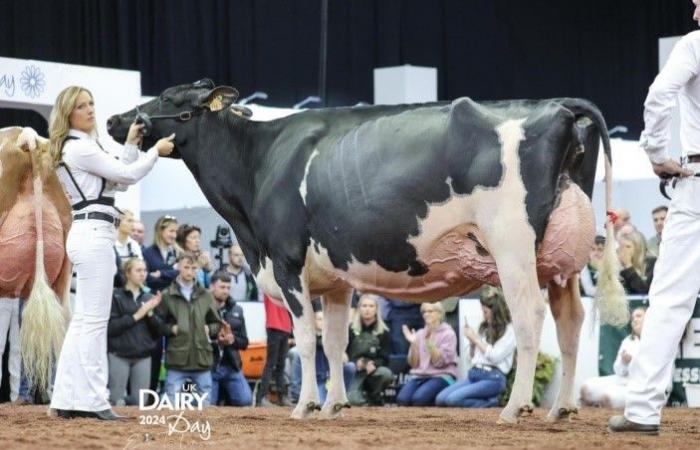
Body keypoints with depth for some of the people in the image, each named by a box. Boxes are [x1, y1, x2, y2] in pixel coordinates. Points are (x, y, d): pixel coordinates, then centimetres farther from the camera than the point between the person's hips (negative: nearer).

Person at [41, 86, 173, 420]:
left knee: (83, 321, 10)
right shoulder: (78, 148, -11)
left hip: (89, 236, 10)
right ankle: (93, 401, -9)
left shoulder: (84, 146, 20)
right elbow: (127, 175, -9)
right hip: (93, 234, -10)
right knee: (94, 320, -9)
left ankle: (68, 399, 10)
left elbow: (119, 180, 19)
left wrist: (132, 144, 13)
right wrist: (156, 151, 3)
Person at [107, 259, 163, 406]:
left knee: (140, 402, -1)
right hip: (119, 355, -4)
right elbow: (110, 327, -11)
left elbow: (158, 331, 10)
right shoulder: (116, 296, 0)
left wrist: (150, 312, -6)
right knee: (116, 401, -7)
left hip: (143, 356, 4)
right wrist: (136, 316, -12)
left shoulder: (149, 298, 13)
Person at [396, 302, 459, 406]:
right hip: (419, 376, 4)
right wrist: (413, 343, -6)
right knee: (402, 399, -29)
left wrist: (428, 341, -20)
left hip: (441, 377, -4)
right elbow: (414, 364, 9)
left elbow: (439, 362, -11)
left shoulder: (448, 333, 1)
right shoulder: (420, 333, 15)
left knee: (419, 398, -33)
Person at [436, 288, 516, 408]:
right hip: (474, 374, 8)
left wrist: (476, 339, -5)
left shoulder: (509, 331, -3)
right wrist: (471, 341, 5)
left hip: (493, 377, -8)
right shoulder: (484, 328, 18)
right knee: (440, 399, -13)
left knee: (453, 399, -27)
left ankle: (490, 403, -10)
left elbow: (495, 357, -13)